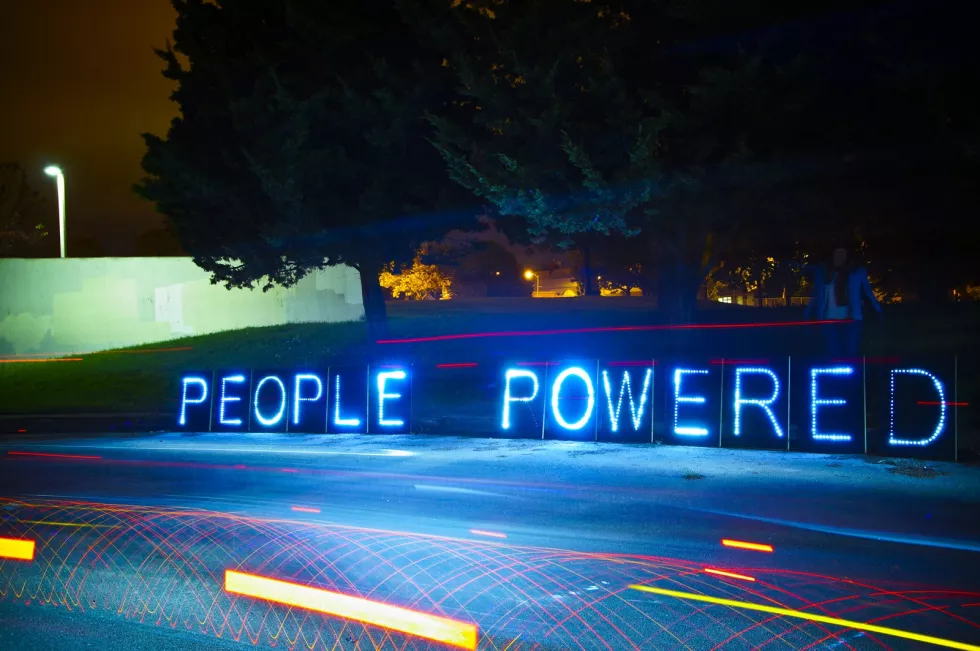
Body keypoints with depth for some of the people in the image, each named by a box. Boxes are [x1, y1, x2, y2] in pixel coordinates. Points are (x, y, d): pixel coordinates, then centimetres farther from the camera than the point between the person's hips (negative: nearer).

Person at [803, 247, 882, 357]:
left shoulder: (857, 272, 7)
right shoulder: (821, 272, 11)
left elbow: (868, 293, 6)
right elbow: (816, 297, 15)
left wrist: (879, 312, -5)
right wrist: (807, 315, 9)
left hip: (851, 319, -1)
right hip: (830, 320, 2)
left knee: (851, 354, -4)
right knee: (833, 354, 1)